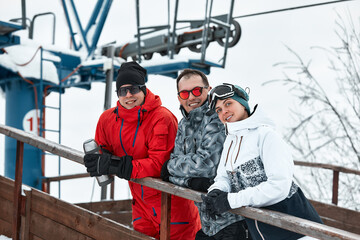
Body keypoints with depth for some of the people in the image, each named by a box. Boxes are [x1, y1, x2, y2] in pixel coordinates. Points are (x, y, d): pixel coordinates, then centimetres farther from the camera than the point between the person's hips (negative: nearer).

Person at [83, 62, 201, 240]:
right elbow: (103, 150, 11)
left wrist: (115, 165, -30)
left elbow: (160, 163, -25)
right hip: (141, 200, 6)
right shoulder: (108, 119, -2)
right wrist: (95, 159, -15)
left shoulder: (162, 118, -20)